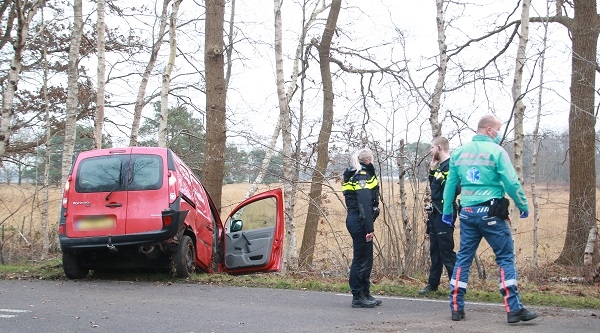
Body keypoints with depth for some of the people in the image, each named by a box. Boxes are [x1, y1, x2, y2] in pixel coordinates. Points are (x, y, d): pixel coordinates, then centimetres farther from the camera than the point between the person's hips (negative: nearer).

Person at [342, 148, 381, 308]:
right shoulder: (363, 176, -13)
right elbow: (364, 203, -22)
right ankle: (358, 297, 1)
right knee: (361, 259, -4)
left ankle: (365, 294, 22)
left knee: (366, 259, 15)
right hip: (360, 222, -10)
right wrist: (369, 228, -25)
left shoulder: (356, 175, 19)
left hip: (354, 220, 10)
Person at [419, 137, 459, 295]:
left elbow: (456, 189, -24)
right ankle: (433, 283, 24)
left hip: (444, 214, -10)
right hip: (435, 213, 10)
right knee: (434, 250, 16)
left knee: (447, 251, -7)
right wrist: (432, 170, 15)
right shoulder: (440, 166, 15)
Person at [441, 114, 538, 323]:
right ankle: (514, 309, -2)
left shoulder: (459, 152, 9)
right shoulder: (496, 151, -8)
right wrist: (524, 207, 2)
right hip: (491, 213, -5)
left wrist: (447, 211, 22)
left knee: (463, 258, 12)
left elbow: (450, 184, 13)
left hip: (467, 212, 5)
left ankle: (456, 308, 12)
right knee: (505, 258, 1)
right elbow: (511, 183, -11)